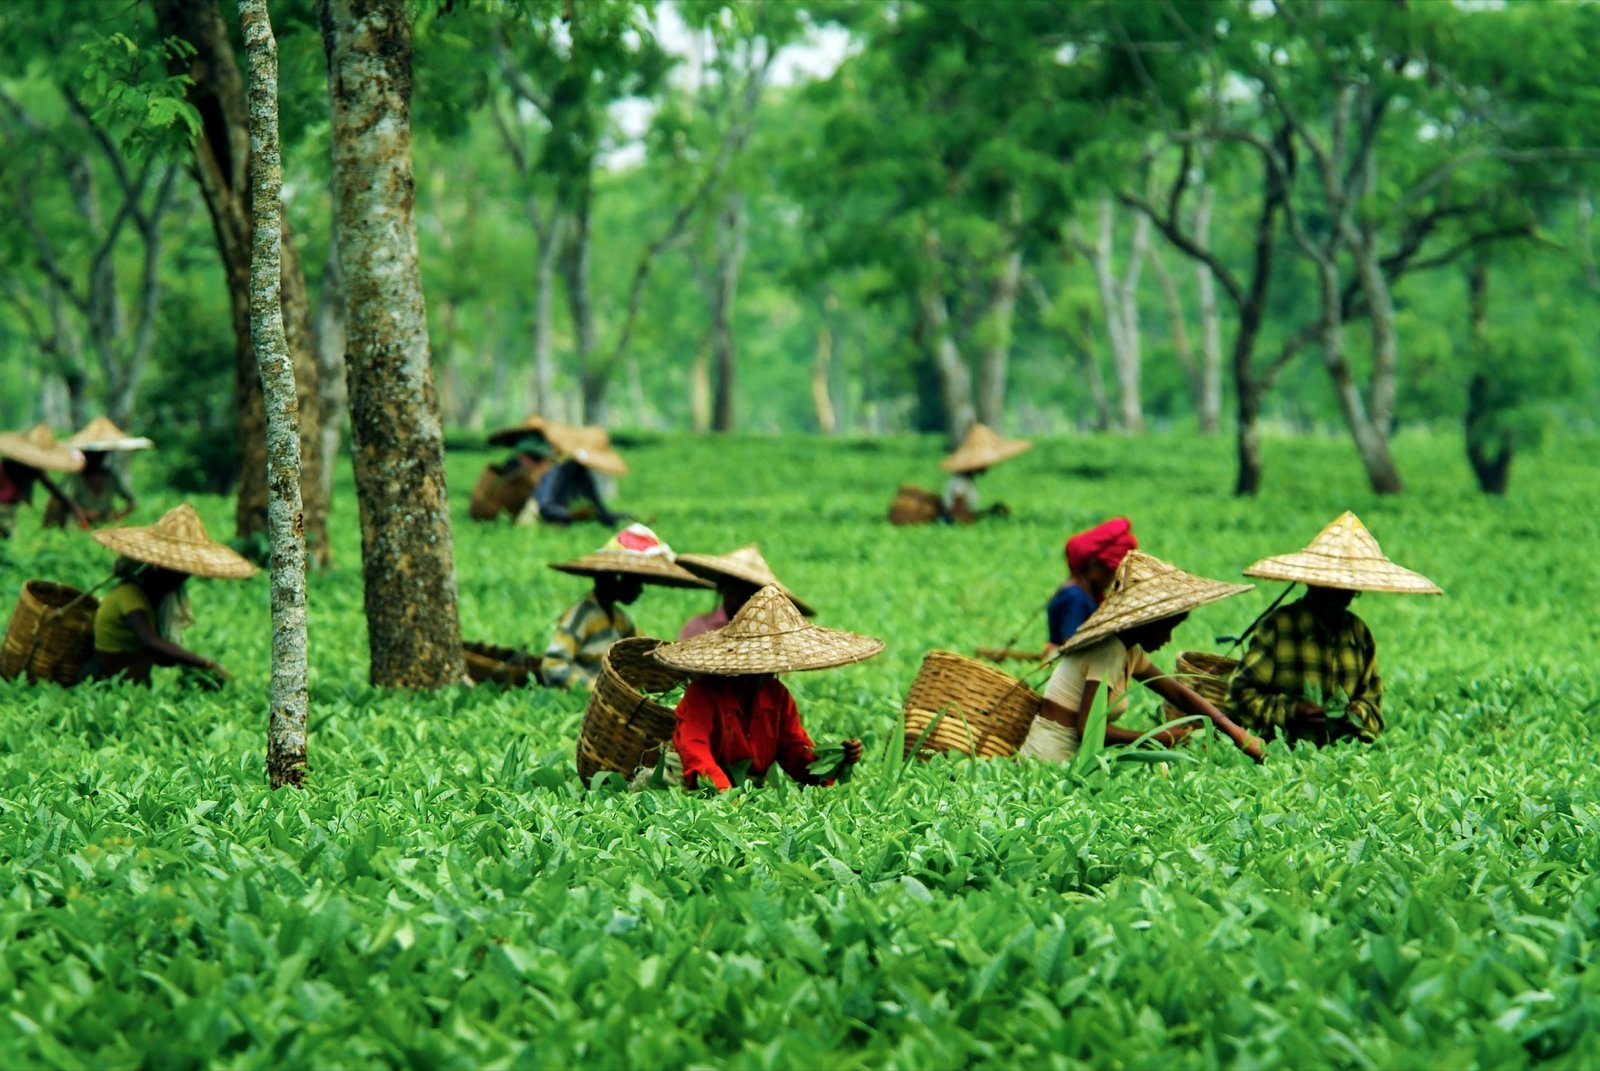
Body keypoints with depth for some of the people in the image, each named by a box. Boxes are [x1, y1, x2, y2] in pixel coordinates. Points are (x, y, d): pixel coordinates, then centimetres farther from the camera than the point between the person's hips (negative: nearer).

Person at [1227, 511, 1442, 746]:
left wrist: (1360, 712, 4)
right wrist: (1289, 710, -14)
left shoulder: (1359, 632, 18)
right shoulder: (1277, 627, 0)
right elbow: (1241, 692, 0)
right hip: (1283, 751, -5)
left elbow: (1372, 696, 27)